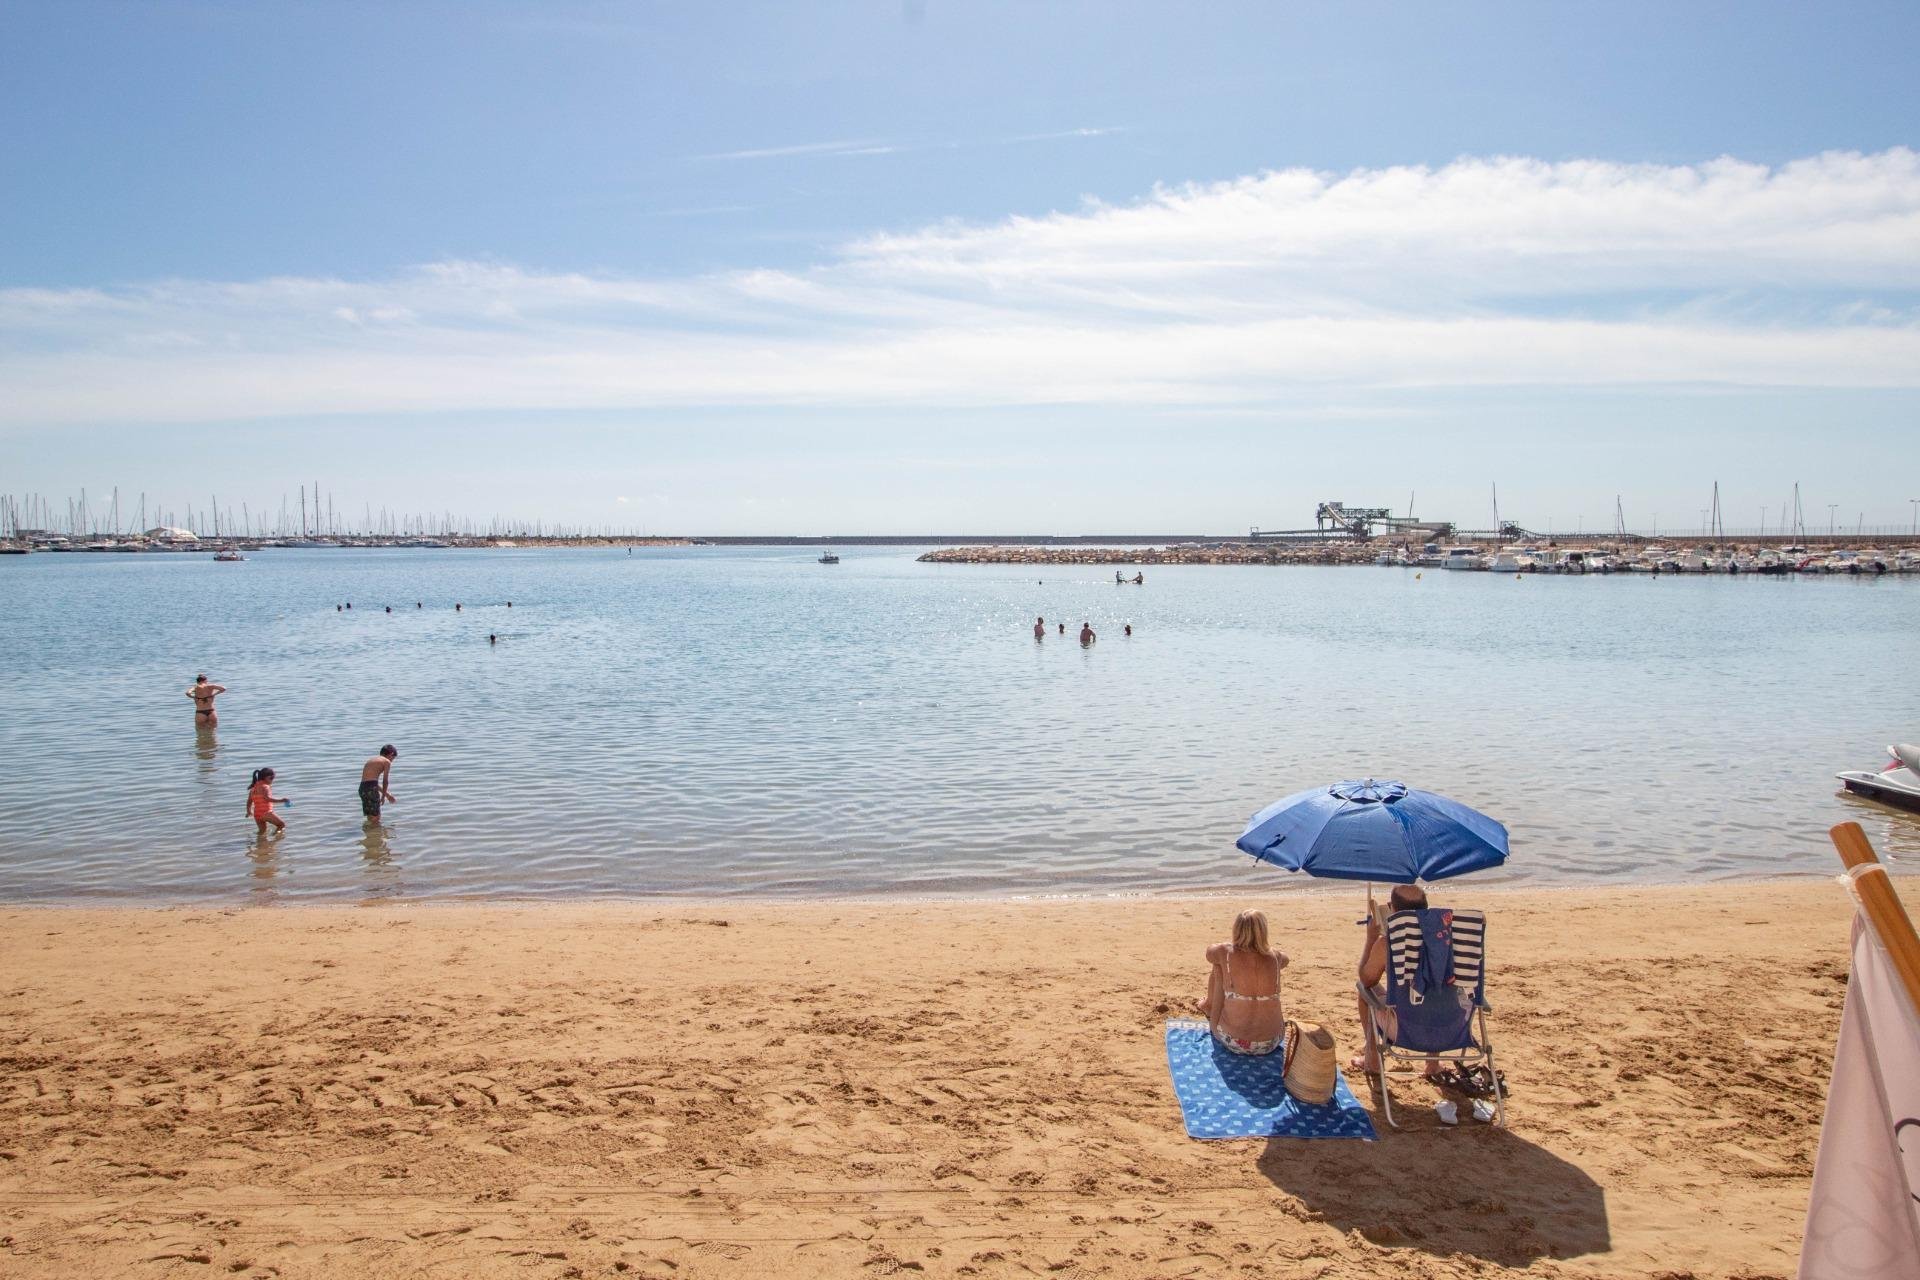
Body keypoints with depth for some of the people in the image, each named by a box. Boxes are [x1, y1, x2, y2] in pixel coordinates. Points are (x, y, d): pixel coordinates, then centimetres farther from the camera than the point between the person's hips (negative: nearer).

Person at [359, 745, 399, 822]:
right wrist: (383, 795, 13)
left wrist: (386, 794, 34)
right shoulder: (387, 762, 2)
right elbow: (385, 781, 1)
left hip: (362, 787, 8)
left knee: (370, 817, 16)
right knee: (376, 817, -3)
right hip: (371, 788, -8)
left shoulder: (371, 760, 26)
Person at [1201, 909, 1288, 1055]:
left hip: (1232, 1043, -2)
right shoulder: (1273, 957, -6)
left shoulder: (1225, 952, -11)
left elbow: (1210, 951, 15)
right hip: (1271, 1043, 2)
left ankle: (1210, 1009, 46)